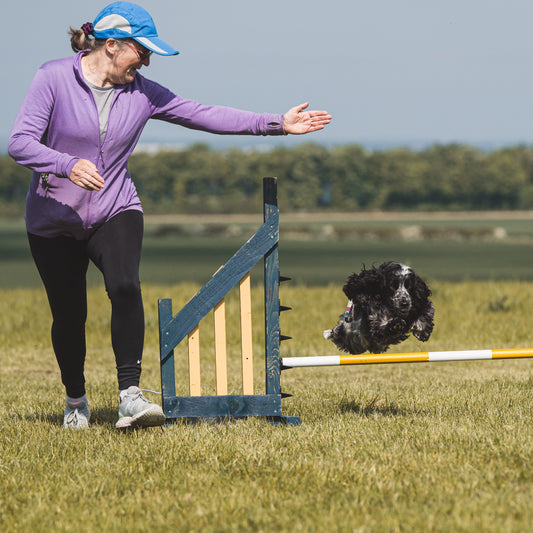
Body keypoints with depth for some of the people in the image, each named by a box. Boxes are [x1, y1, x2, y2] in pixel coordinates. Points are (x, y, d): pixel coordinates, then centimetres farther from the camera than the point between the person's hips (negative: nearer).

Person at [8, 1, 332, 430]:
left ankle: (130, 395, -31)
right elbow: (20, 142, -16)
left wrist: (277, 123, -4)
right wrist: (68, 165, -34)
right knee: (69, 315, 2)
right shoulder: (55, 79, -10)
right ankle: (76, 402, 28)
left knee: (125, 286, -25)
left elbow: (206, 116, 1)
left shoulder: (141, 93, 1)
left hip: (115, 211, 2)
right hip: (53, 220, -2)